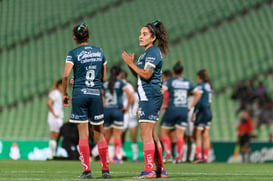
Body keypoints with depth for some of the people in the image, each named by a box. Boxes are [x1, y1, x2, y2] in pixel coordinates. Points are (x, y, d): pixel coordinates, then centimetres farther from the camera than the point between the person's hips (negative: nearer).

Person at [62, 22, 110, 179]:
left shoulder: (73, 54, -3)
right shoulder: (99, 52, 9)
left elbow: (66, 75, -14)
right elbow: (104, 78, 12)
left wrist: (64, 93, -2)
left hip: (79, 94, -3)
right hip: (96, 94, 3)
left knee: (83, 134, -1)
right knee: (99, 134, 10)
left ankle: (87, 170, -5)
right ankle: (106, 170, 12)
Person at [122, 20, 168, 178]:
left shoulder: (153, 52, -11)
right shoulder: (148, 53, 20)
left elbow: (146, 74, -20)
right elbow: (140, 76, 23)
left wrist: (131, 64, -14)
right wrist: (131, 65, 9)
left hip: (150, 98, -11)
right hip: (148, 98, 11)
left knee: (146, 135, -11)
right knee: (152, 136, 11)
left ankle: (149, 170, -12)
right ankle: (161, 170, 14)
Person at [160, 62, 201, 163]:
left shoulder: (170, 81, -2)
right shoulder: (187, 83, 10)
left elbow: (161, 91, -17)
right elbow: (198, 94, 11)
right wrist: (191, 106, 13)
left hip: (172, 110, -3)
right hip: (184, 111, 3)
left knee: (163, 133, 8)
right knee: (180, 136, 4)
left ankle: (168, 154, -6)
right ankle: (179, 157, -5)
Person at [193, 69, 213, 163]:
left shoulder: (200, 85, -10)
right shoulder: (209, 86, 13)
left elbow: (199, 100, -15)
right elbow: (209, 100, 14)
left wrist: (194, 112, -13)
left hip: (202, 111, -8)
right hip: (209, 111, 8)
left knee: (197, 136, -3)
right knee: (205, 137, 7)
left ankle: (198, 156, -9)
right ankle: (205, 157, 6)